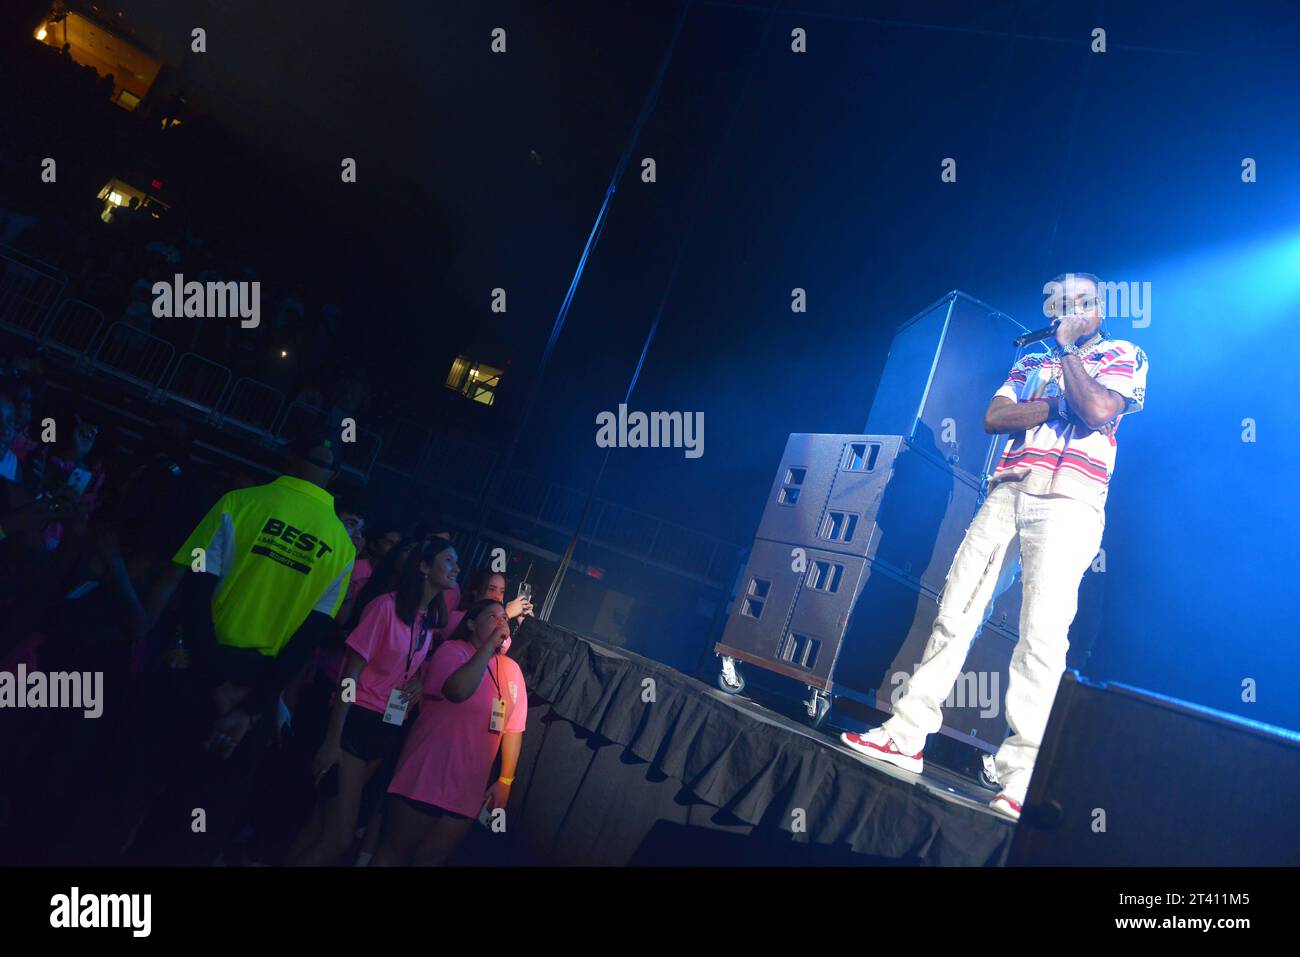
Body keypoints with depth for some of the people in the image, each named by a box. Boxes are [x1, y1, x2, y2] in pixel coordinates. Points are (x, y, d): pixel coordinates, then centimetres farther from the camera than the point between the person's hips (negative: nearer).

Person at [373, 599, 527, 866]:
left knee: (431, 858, 14)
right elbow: (458, 691, -29)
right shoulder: (452, 650, -8)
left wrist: (505, 780, 1)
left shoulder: (512, 669, 6)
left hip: (468, 790, 4)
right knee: (395, 852, 9)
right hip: (425, 777, -4)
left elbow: (514, 727, 6)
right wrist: (489, 645, -23)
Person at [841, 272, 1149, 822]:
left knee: (1043, 631, -17)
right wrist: (1057, 405, -4)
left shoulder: (1123, 355, 13)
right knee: (954, 611, 0)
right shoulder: (1030, 363, 25)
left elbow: (1098, 411, -8)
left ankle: (1022, 776, -15)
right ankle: (907, 735, 6)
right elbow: (993, 418, 8)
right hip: (1007, 493, 5)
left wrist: (1068, 349, 1)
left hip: (1069, 501, -4)